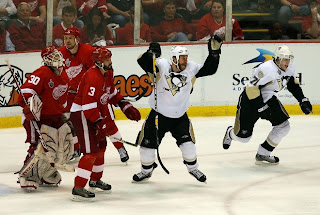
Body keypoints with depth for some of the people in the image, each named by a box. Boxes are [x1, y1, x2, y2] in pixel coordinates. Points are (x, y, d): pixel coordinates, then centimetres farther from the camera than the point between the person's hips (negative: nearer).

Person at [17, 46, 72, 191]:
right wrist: (30, 104, -38)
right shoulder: (42, 73, -17)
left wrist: (64, 115, 25)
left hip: (56, 117, 9)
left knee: (65, 147, 8)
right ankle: (26, 176, -3)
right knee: (41, 148, -18)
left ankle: (47, 173, 23)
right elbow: (27, 89, -27)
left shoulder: (64, 77, 11)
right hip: (39, 116, -9)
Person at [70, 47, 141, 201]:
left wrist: (125, 106, 13)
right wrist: (99, 123, -27)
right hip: (82, 114, -10)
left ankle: (95, 181, 39)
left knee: (101, 147, 21)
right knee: (91, 151, -15)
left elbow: (111, 94, 22)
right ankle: (78, 189, -15)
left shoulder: (107, 73, 6)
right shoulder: (93, 76, -26)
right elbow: (88, 104, -29)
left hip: (97, 114, 10)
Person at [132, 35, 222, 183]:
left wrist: (214, 52, -15)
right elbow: (143, 62, -24)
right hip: (158, 114, -1)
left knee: (187, 141, -8)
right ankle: (146, 170, 27)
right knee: (148, 142, 4)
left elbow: (209, 69, -4)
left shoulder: (190, 68, -6)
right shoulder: (162, 65, -15)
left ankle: (193, 168, 16)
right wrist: (151, 53, -42)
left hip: (180, 116, 1)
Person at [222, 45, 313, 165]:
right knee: (243, 136, -1)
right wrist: (261, 107, -30)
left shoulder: (289, 69, -6)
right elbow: (252, 89, -31)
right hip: (249, 101, -7)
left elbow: (292, 84, 14)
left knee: (283, 126, -8)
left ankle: (262, 155, 5)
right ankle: (231, 133, 39)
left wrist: (303, 100, 8)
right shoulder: (266, 69, -32)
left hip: (269, 99, 7)